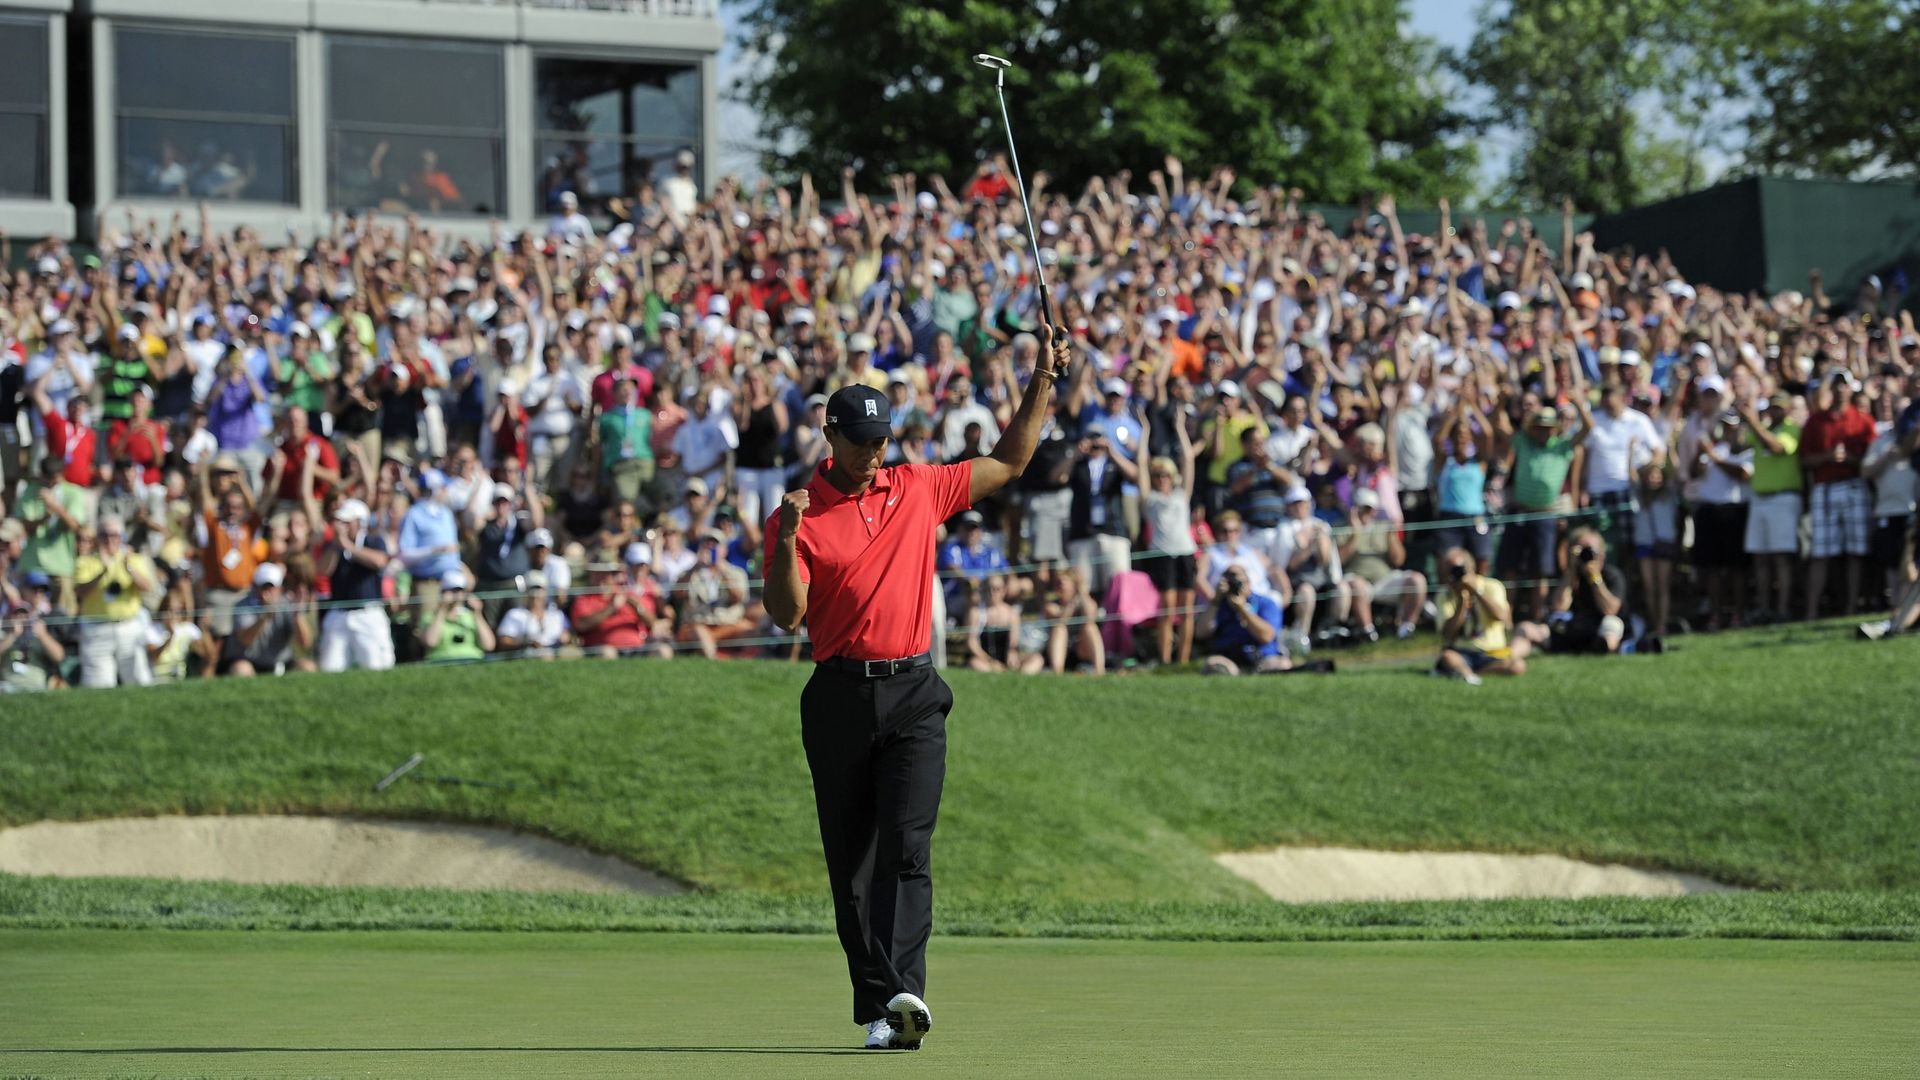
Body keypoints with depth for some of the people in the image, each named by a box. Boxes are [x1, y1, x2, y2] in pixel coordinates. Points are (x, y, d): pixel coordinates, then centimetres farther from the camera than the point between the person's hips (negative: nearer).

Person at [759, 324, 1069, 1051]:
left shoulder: (920, 489, 11)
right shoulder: (800, 515, 2)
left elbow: (1009, 463, 22)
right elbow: (786, 616, -6)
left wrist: (1043, 382, 16)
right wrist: (786, 541, -20)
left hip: (913, 695, 0)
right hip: (839, 698, 0)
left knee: (906, 846, -14)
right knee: (851, 861, 3)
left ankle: (904, 990, -26)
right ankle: (876, 1008, 7)